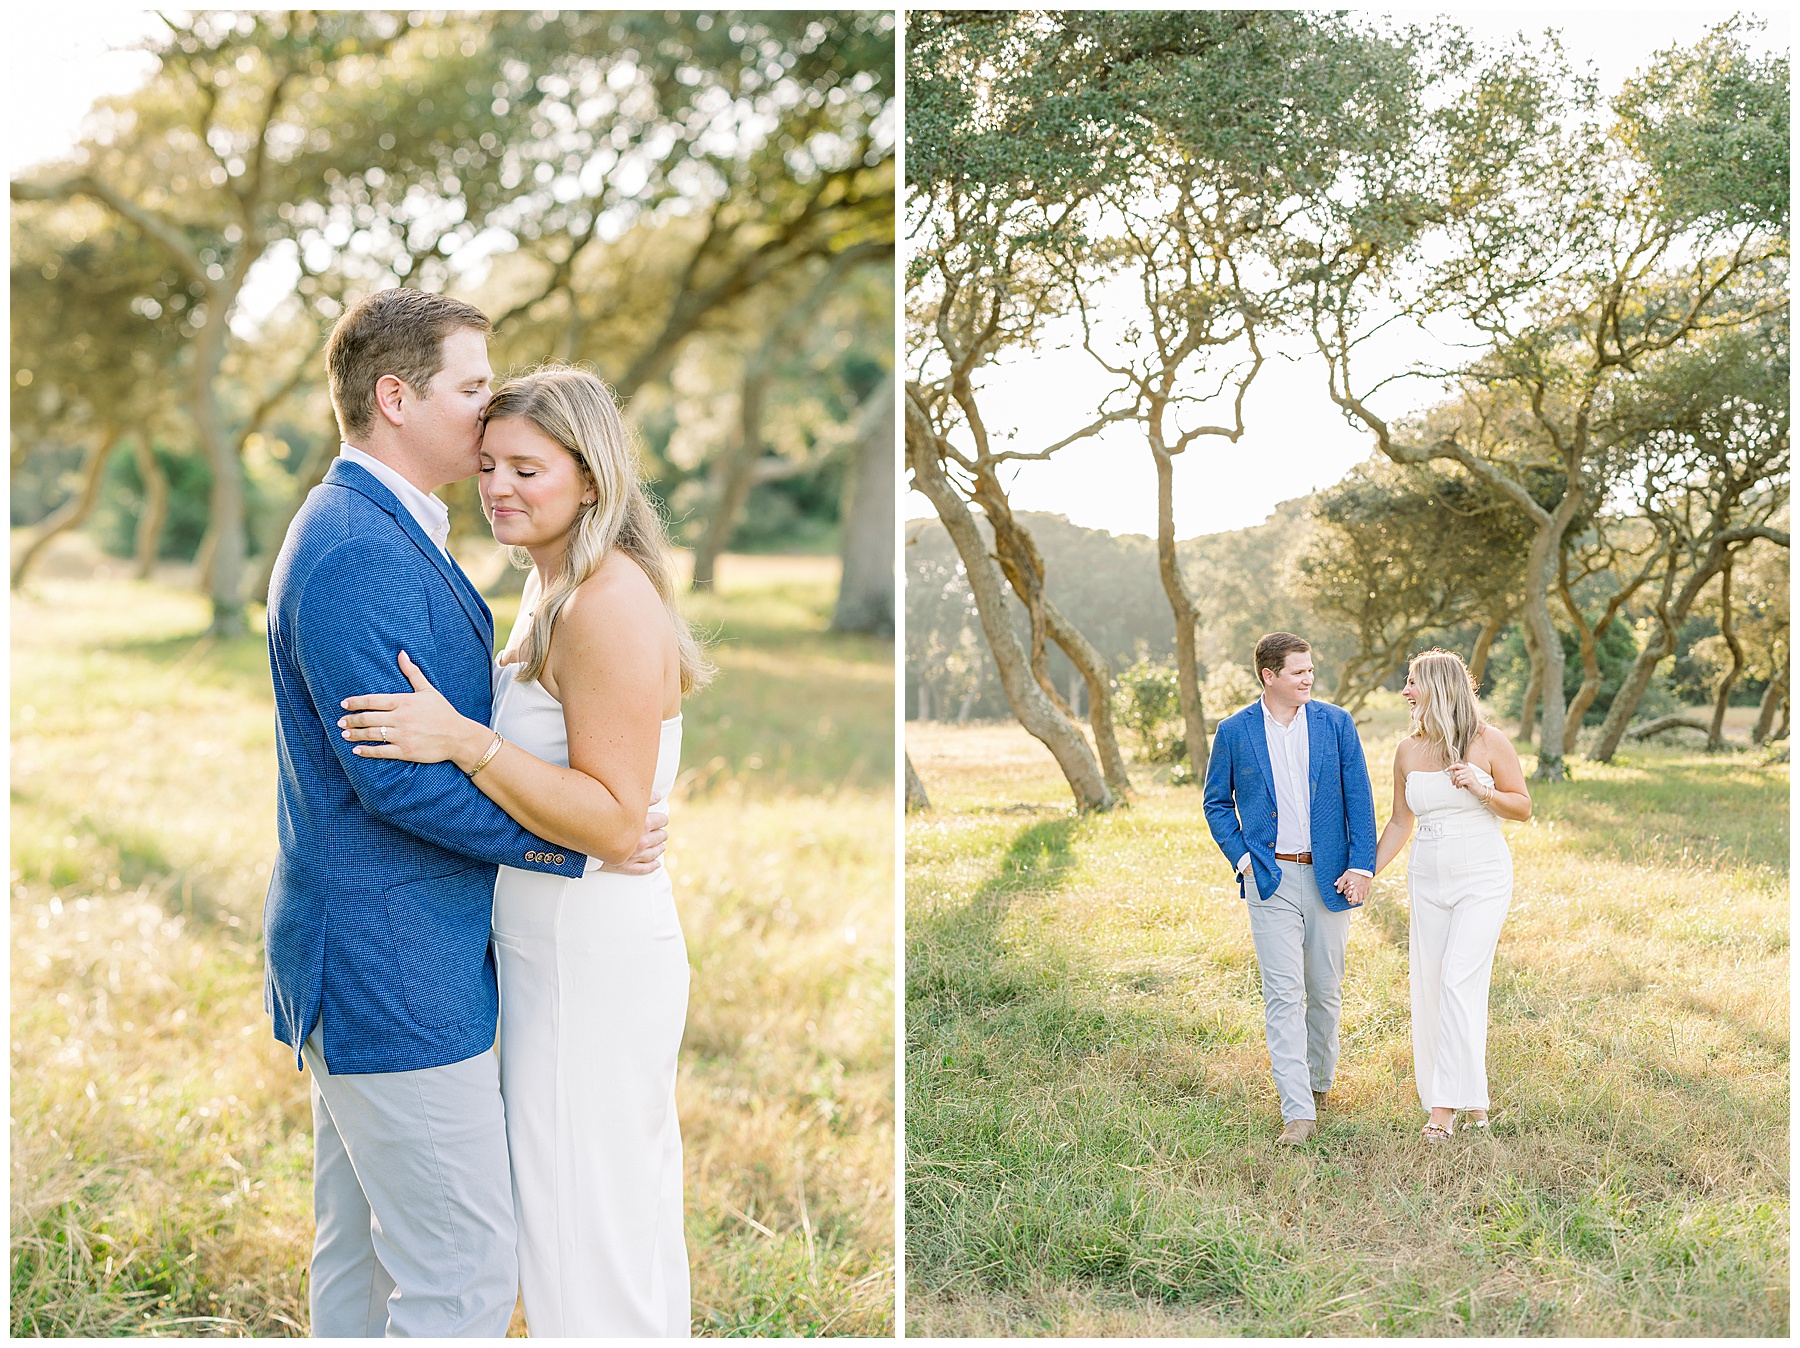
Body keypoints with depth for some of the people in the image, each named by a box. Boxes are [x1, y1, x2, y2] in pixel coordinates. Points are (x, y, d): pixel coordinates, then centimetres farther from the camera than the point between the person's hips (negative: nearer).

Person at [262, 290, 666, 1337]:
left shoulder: (390, 535, 14)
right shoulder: (354, 554, -20)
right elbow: (397, 777, -23)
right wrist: (577, 841, -16)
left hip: (366, 963, 11)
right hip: (392, 970, -11)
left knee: (362, 1258, 19)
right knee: (467, 1274, -4)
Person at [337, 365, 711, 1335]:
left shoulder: (610, 603, -21)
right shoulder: (550, 585, 11)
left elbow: (612, 822, -25)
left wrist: (462, 740, -29)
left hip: (592, 962, -10)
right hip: (549, 949, 10)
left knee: (586, 1228, 3)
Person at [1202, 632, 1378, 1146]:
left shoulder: (1335, 723, 2)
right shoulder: (1234, 732, 0)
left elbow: (1359, 798, 2)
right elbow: (1217, 801, 10)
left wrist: (1361, 866, -6)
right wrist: (1241, 857, -3)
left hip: (1329, 875, 1)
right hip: (1270, 878, -1)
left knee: (1325, 991, 11)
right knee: (1283, 994, -7)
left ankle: (1319, 1080, 34)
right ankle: (1297, 1111, -8)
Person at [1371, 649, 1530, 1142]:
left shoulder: (1489, 742, -5)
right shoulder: (1408, 751, 6)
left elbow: (1523, 807, 2)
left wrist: (1484, 791, -17)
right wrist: (1366, 872, 9)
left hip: (1484, 879, -5)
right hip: (1428, 880, 5)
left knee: (1460, 982, -14)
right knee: (1428, 987, 2)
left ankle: (1447, 1104, -10)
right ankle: (1469, 1097, 13)